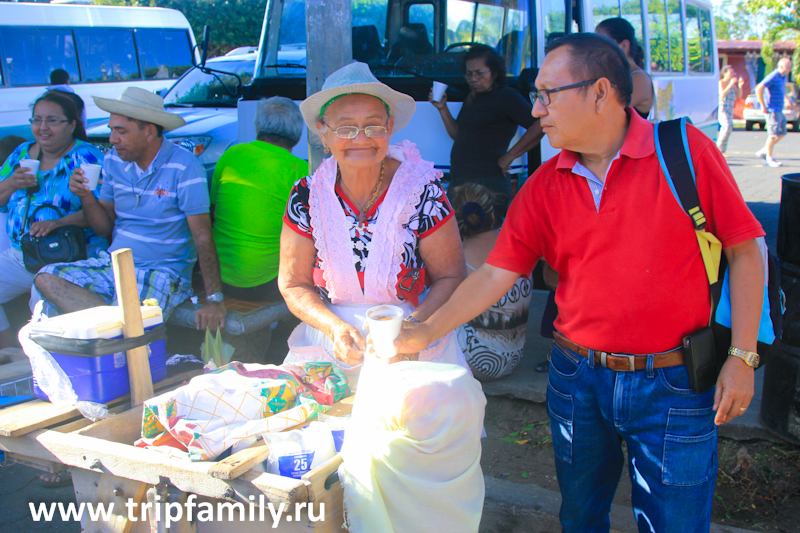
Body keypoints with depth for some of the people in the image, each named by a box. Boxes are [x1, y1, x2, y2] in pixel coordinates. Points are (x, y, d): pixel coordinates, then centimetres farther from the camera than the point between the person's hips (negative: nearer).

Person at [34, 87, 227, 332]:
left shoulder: (184, 167, -16)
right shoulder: (114, 161, 5)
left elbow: (203, 238, -20)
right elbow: (105, 227, 13)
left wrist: (214, 299, -26)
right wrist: (86, 196, -9)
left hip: (164, 272, -7)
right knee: (46, 278, -15)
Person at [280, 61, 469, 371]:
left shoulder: (422, 192, -8)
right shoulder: (307, 197, -3)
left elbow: (452, 278, -3)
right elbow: (293, 285, 3)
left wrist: (411, 328, -20)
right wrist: (336, 329, -15)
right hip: (328, 351, 2)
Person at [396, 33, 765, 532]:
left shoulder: (684, 150, -9)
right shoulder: (544, 187, 0)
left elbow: (745, 249, -6)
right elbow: (497, 272, -1)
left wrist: (742, 355, -9)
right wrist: (428, 331, -10)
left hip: (673, 384, -3)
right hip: (577, 378, 4)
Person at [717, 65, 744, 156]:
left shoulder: (733, 83, 14)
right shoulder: (721, 82, -6)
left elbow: (739, 96, 12)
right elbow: (722, 95, -21)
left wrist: (740, 85, -2)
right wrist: (730, 85, -23)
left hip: (730, 110, 7)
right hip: (722, 109, -7)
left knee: (725, 129, 6)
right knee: (728, 126, -24)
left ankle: (722, 151, 11)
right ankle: (719, 147, -16)